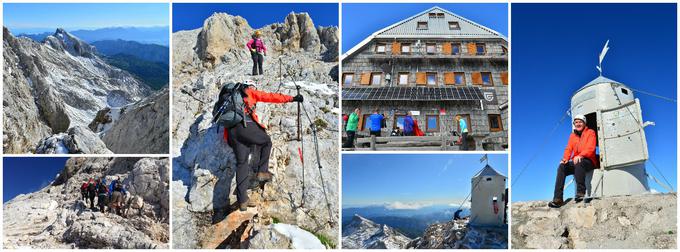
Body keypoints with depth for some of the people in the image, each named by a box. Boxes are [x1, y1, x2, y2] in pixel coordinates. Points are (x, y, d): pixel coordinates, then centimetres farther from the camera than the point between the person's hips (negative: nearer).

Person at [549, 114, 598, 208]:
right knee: (561, 167, -22)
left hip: (588, 161, -5)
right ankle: (558, 198, -31)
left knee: (579, 163, -38)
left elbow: (590, 148, -11)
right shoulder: (572, 135, 19)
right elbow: (568, 149, 9)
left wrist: (580, 156, -29)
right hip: (575, 162, 5)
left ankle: (581, 192, -40)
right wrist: (565, 159, -13)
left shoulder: (590, 132, 4)